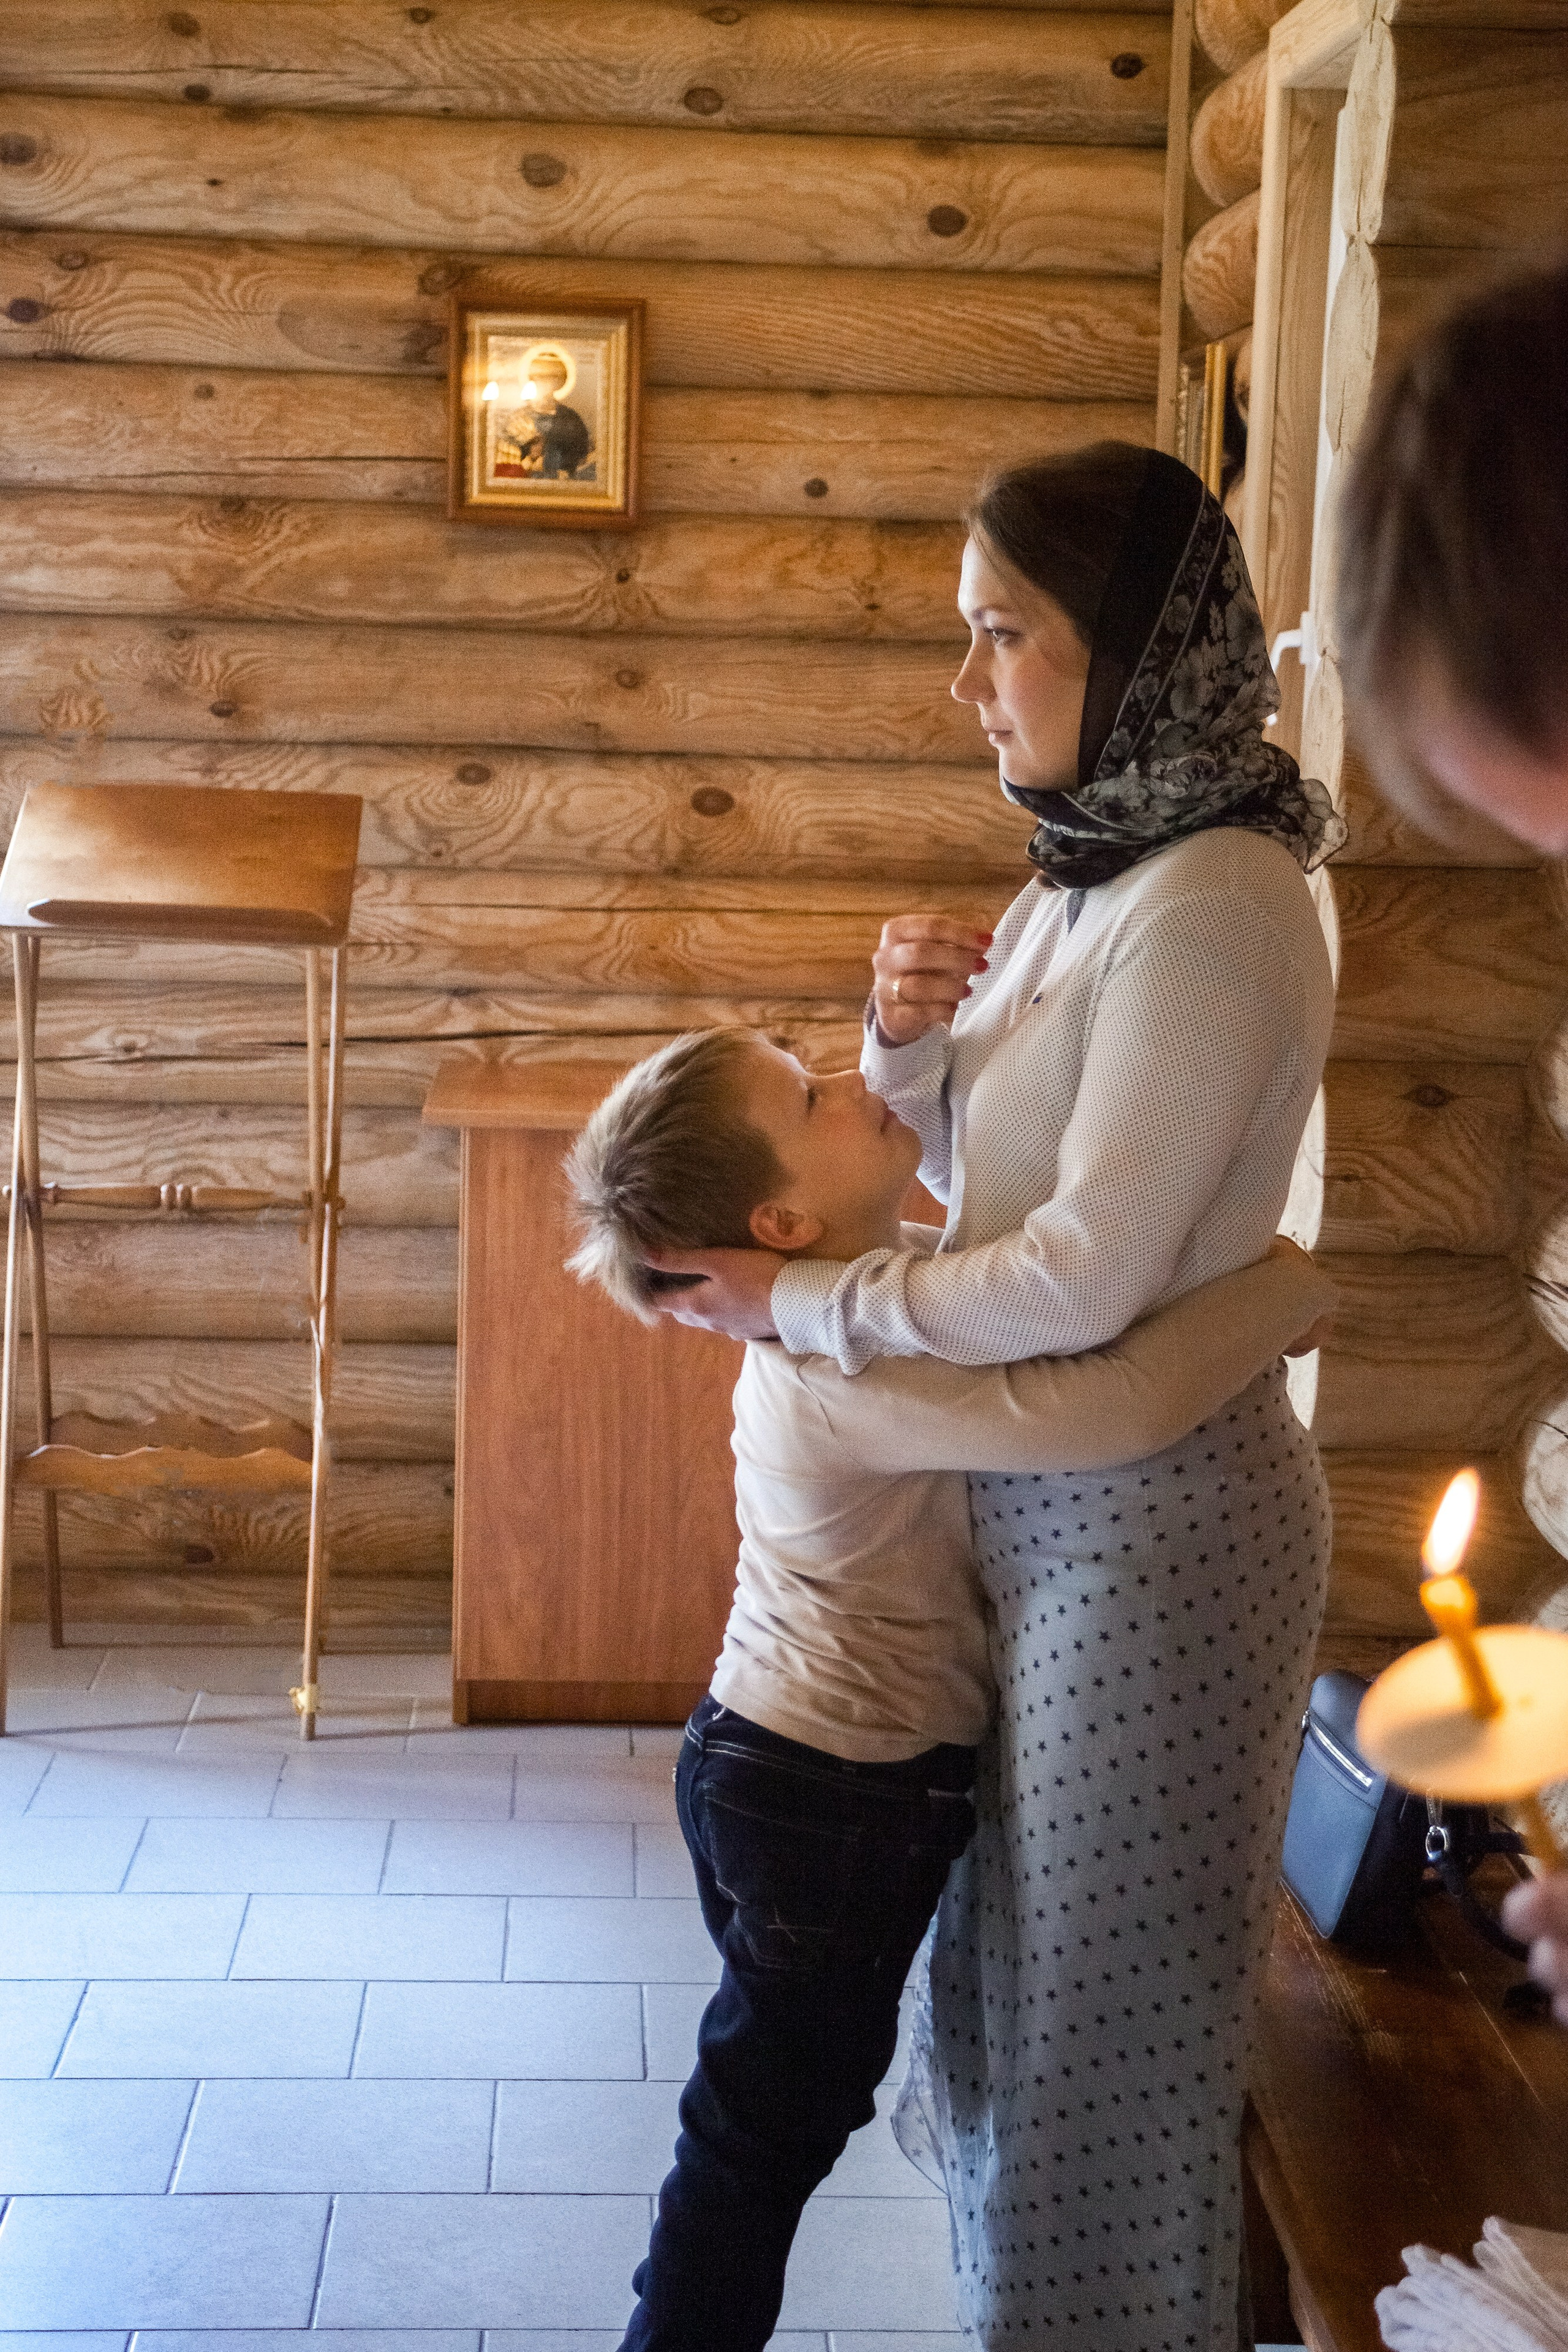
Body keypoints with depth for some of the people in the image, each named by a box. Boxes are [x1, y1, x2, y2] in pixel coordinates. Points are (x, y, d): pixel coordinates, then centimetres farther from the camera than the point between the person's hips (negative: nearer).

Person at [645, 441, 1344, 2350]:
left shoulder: (1216, 903, -21)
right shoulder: (1076, 882, 7)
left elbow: (1082, 1276, -25)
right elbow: (982, 1170, 16)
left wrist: (795, 1304, -14)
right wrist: (908, 1043, -4)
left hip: (1149, 1523, -9)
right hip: (1034, 1497, 9)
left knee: (1108, 1993, 7)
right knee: (1011, 1943, 21)